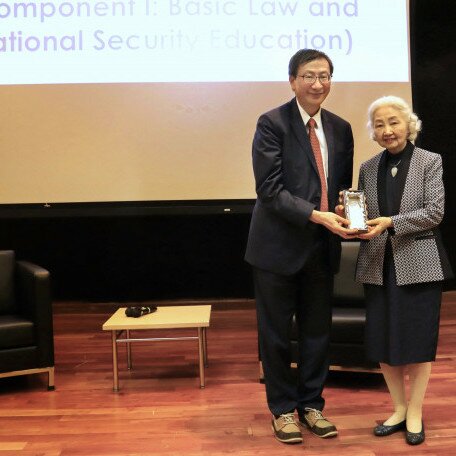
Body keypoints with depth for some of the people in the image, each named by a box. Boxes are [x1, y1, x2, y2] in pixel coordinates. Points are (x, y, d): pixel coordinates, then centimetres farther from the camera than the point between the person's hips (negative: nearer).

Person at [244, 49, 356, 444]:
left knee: (318, 331, 14)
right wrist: (317, 216, -25)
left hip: (322, 248, 5)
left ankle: (311, 404, 31)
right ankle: (283, 408, 25)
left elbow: (343, 187, 14)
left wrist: (345, 216, -8)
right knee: (276, 333, 7)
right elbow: (270, 189, -16)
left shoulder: (340, 128, 8)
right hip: (280, 245, -5)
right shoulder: (272, 123, -9)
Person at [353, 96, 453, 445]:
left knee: (417, 339, 3)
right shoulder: (369, 168, 9)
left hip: (418, 263, -4)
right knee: (382, 340, 8)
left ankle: (415, 412, 19)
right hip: (379, 265, 4)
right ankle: (399, 408, 25)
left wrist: (391, 223, -19)